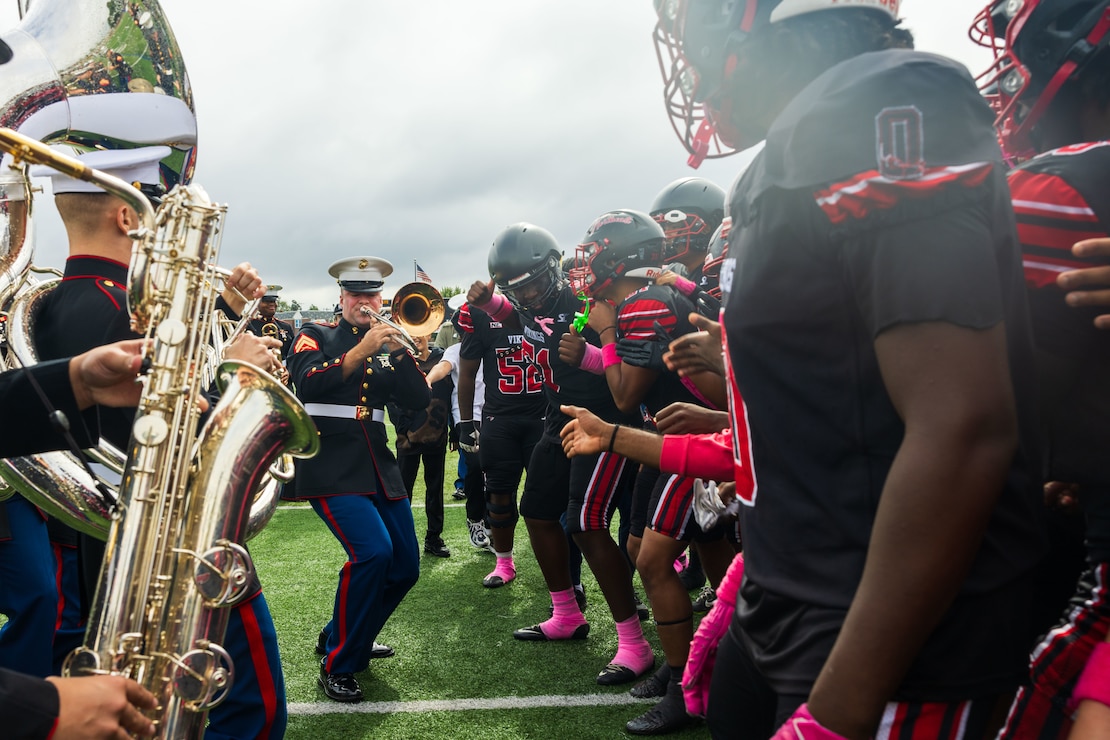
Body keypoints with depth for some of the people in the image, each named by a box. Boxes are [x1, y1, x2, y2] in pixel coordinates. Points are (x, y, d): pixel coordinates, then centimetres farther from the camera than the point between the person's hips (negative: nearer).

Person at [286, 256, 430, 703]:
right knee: (373, 552, -24)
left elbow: (418, 401, 4)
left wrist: (400, 352, -8)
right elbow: (307, 384, -15)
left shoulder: (386, 344, 16)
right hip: (330, 467, -6)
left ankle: (342, 634, 32)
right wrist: (360, 350, -22)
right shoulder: (316, 336, 5)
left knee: (405, 567, 7)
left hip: (378, 466, 6)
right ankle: (338, 665, -4)